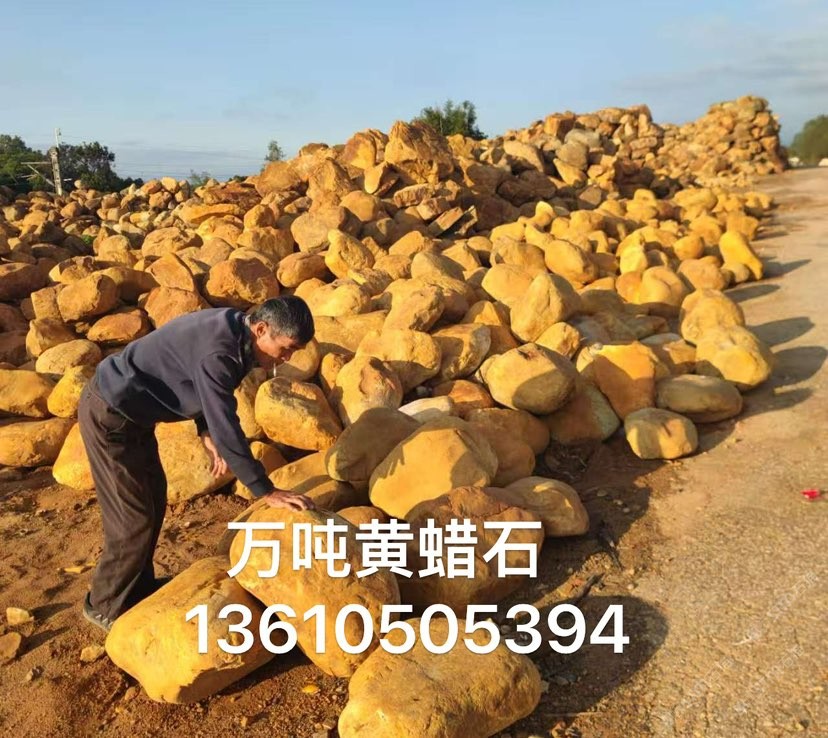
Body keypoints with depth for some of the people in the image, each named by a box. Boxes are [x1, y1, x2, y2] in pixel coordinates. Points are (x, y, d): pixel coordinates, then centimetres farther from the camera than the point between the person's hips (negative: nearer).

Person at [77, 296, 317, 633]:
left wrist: (206, 433, 0)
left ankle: (139, 585, 37)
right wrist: (266, 492, -25)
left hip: (130, 409, 9)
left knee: (154, 499, 18)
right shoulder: (216, 354, -32)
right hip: (109, 415, -9)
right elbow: (227, 429, -31)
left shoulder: (232, 328, -3)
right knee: (134, 518, 0)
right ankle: (107, 606, 21)